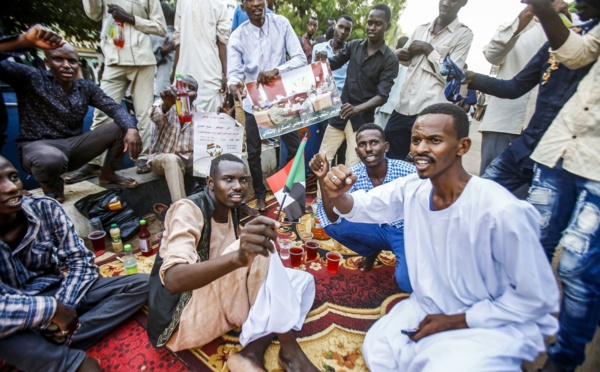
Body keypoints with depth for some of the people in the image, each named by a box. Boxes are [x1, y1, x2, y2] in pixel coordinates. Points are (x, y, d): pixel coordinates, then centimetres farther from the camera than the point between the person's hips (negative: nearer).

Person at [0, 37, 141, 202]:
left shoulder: (86, 88, 5)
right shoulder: (31, 78, -6)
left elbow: (115, 108, -6)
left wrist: (131, 128, -27)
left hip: (74, 146, 4)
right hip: (37, 146, -4)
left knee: (122, 127, -8)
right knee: (51, 159, -41)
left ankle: (108, 174, 9)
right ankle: (52, 188, -4)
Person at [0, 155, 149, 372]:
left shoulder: (45, 209, -12)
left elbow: (80, 262, -8)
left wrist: (61, 306, -21)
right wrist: (52, 308, -29)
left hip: (56, 293, 4)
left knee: (141, 284, -12)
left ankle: (51, 348, -21)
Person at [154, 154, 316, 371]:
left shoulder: (232, 210, 4)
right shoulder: (188, 210, -19)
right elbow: (173, 280, -35)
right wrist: (238, 257, -52)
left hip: (224, 299, 8)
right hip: (188, 313, -8)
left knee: (303, 281, -1)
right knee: (260, 251, -29)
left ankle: (252, 353, -16)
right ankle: (289, 350, -16)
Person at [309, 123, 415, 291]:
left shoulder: (407, 172, -22)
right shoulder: (353, 175, -13)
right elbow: (333, 217, -21)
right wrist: (323, 178, -32)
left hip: (406, 231, -3)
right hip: (377, 229, 4)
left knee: (408, 282, -30)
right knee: (325, 217, -15)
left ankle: (403, 257, 9)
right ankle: (372, 251, 8)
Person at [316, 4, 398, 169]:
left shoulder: (390, 59, -6)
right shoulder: (354, 46, 4)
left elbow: (382, 96, -14)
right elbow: (334, 63, 17)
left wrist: (357, 108, -33)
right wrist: (323, 60, -8)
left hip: (362, 119, -4)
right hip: (340, 113, 4)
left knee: (353, 167, -4)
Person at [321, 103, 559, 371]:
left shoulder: (503, 212, -29)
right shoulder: (412, 189, -12)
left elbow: (537, 298, -18)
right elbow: (360, 206, -3)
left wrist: (455, 321, -17)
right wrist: (337, 195, -28)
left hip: (492, 324, -4)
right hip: (428, 307, 5)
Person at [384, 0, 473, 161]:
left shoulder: (464, 34, 3)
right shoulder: (421, 29, 18)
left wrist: (428, 49, -6)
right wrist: (401, 54, 8)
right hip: (403, 107, 6)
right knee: (388, 158, 11)